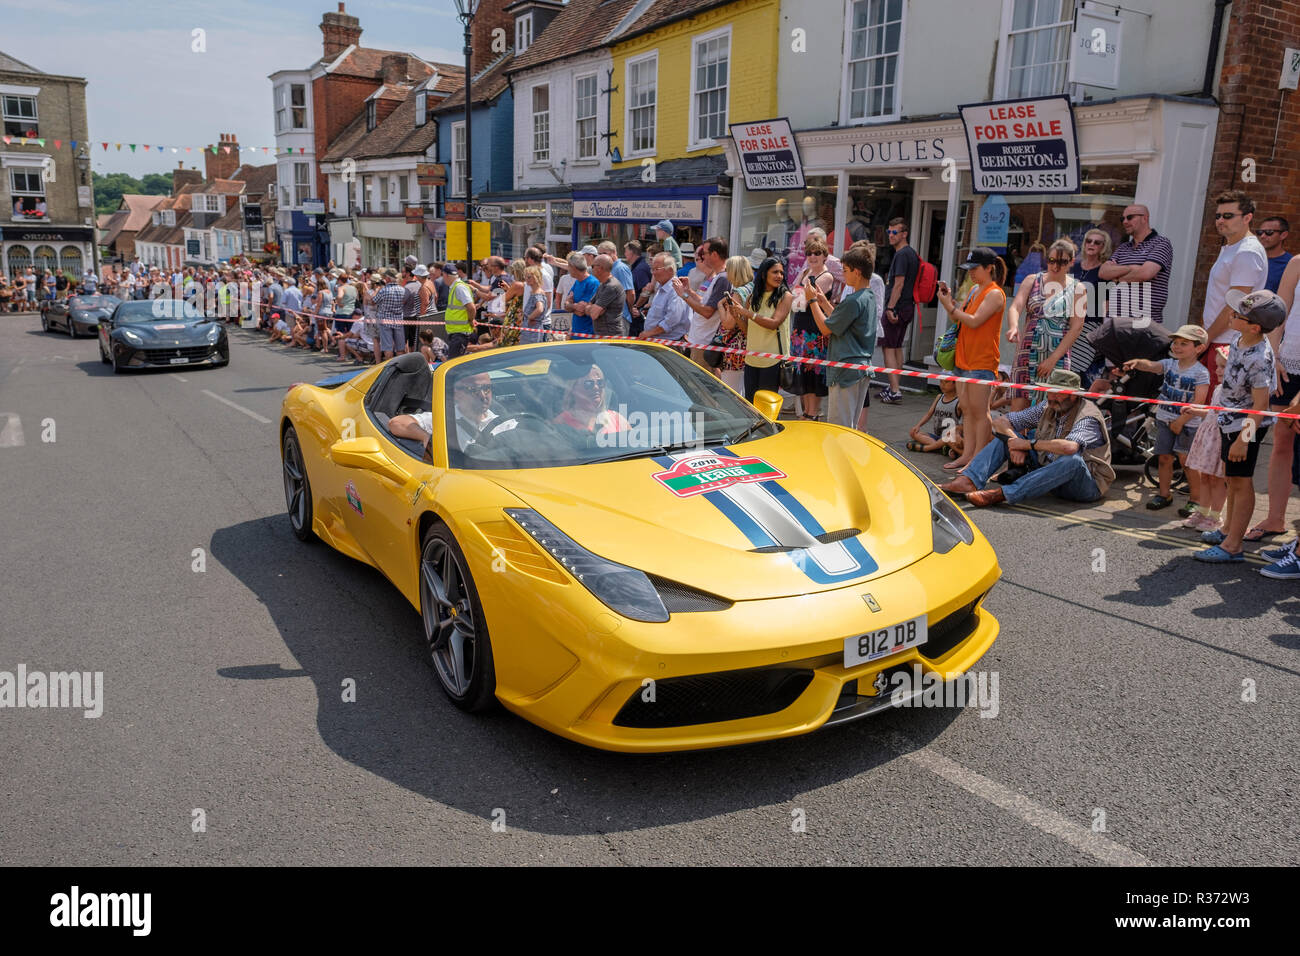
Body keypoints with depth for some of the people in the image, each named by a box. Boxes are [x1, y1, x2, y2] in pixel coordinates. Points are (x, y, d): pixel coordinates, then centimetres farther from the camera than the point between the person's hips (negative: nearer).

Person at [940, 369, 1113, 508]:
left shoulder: (1087, 418, -18)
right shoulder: (1047, 408, 3)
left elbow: (1069, 447, -41)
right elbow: (1001, 421, 5)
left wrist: (1028, 444, -27)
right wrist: (1016, 444, -16)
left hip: (1086, 486, -7)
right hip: (1047, 471, 7)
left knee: (1072, 459, -41)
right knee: (1006, 435, -1)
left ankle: (1002, 494, -47)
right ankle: (968, 481, -26)